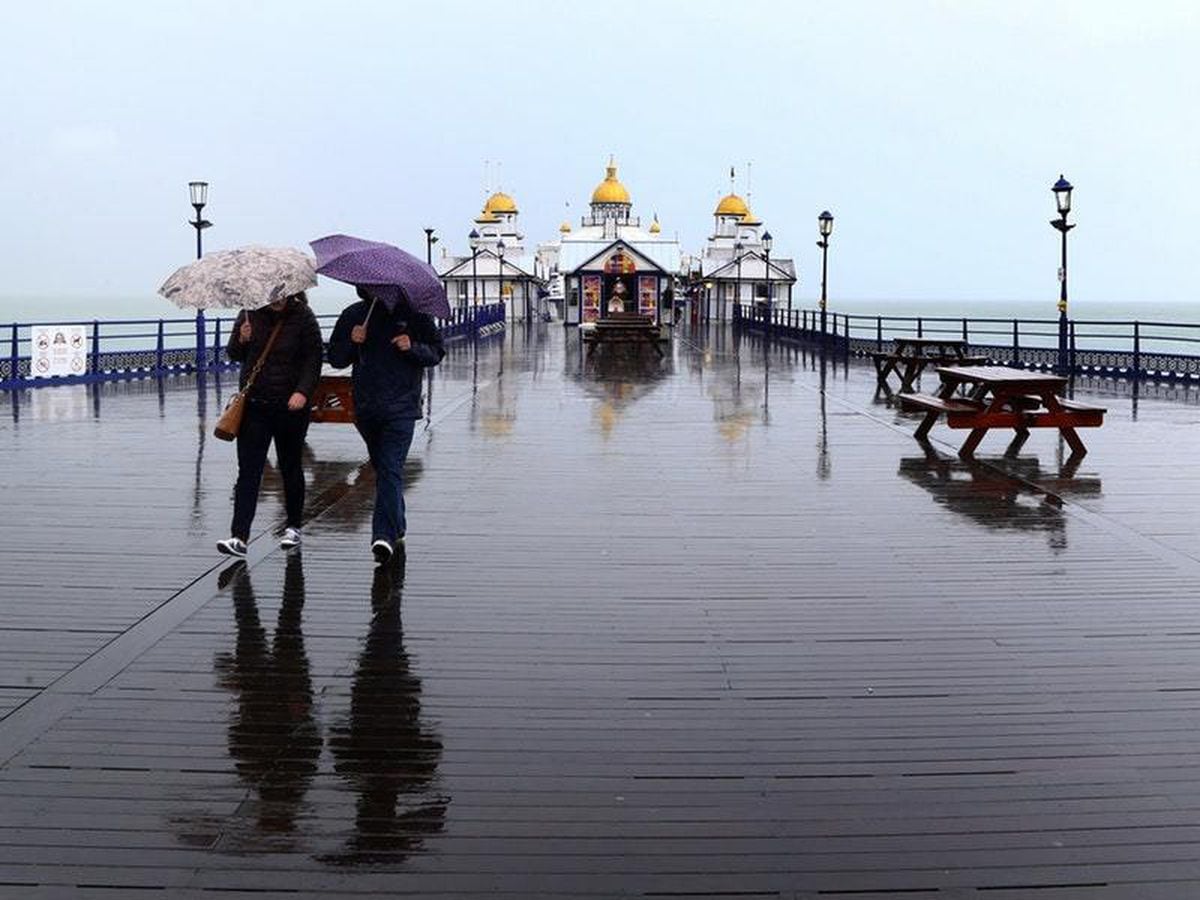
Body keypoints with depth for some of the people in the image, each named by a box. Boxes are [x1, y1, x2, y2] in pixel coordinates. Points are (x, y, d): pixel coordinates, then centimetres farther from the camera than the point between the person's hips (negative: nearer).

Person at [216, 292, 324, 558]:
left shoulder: (303, 318, -3)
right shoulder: (249, 314, 5)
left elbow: (313, 359, -6)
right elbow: (234, 355, 12)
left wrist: (303, 391, -21)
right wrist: (241, 340, -10)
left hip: (290, 406, -2)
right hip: (254, 405, 2)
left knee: (290, 467, 12)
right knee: (248, 470, -4)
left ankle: (293, 527, 28)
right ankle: (239, 536, -7)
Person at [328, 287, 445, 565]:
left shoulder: (413, 314, 2)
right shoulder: (353, 315, 10)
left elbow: (437, 352, 4)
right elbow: (335, 358, 11)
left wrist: (413, 348, -15)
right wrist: (351, 342, -9)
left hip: (401, 407, -4)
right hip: (365, 407, 4)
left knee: (391, 470, -11)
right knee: (383, 468, 12)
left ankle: (384, 534, -16)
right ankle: (396, 528, 24)